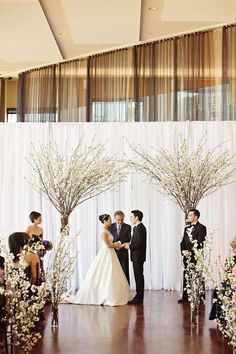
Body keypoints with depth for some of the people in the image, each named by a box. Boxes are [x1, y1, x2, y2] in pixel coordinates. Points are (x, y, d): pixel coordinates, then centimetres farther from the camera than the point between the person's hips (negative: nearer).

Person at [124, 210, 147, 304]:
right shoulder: (139, 227, 15)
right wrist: (130, 244, 8)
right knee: (138, 275, 13)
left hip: (138, 256, -10)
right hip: (137, 256, 10)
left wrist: (129, 246, -11)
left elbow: (139, 243, -23)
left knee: (138, 276, -5)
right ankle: (139, 297, 19)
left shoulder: (139, 228, -17)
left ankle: (139, 298, -1)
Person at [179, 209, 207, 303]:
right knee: (186, 277, 8)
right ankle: (185, 297, 14)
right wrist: (183, 250, -5)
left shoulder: (201, 228, -6)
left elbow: (199, 243, -14)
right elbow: (183, 241, 14)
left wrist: (189, 251, -17)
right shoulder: (187, 228, 18)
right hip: (187, 256, 7)